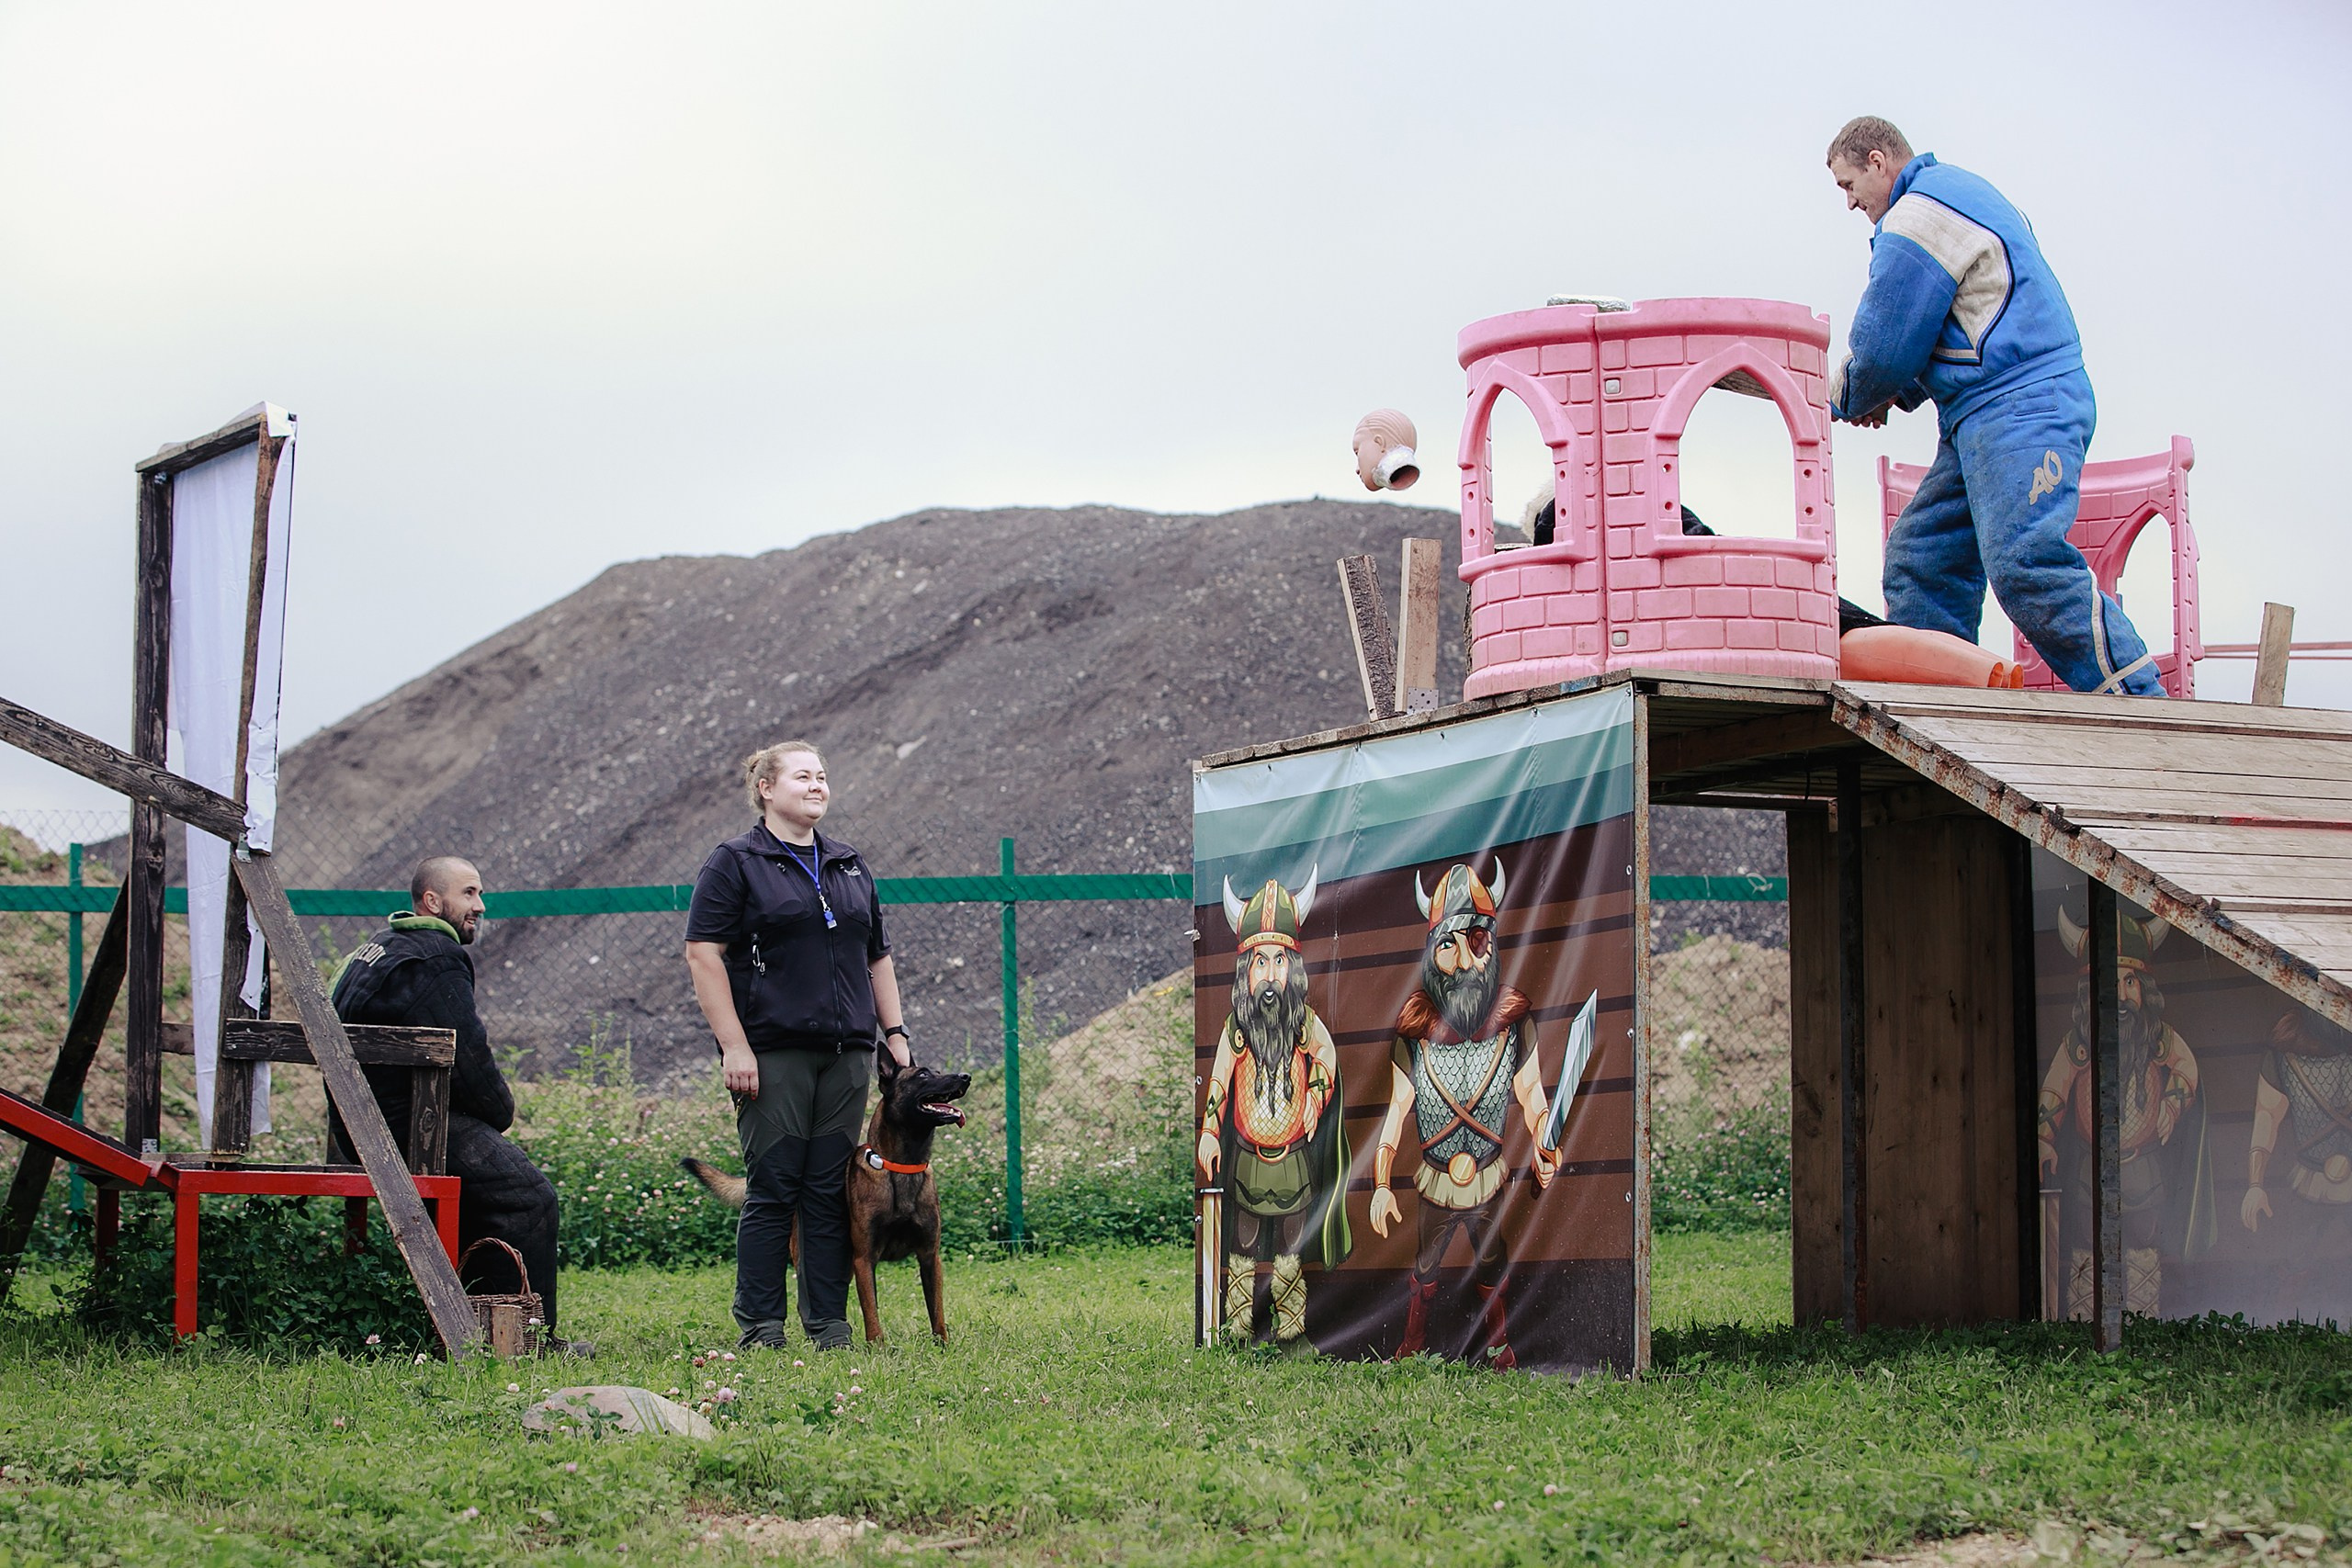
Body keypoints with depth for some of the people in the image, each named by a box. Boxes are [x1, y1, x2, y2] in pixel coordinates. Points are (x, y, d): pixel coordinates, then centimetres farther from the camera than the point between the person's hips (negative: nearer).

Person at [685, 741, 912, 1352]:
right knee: (773, 1188, -4)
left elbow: (877, 958, 23)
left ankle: (829, 1322, 9)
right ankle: (760, 1326, 2)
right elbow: (703, 954, -8)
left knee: (831, 1189, 5)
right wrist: (734, 1046, -15)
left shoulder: (850, 866, 18)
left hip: (846, 1053, 5)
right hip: (773, 1053, -5)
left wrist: (894, 1033, 13)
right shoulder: (735, 863, -1)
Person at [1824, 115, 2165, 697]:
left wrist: (1850, 399, 12)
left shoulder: (1919, 215, -9)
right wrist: (1897, 393, 19)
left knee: (2025, 565, -23)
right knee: (1920, 557, 8)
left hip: (2018, 409, -11)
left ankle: (2142, 712, -25)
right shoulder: (1962, 192, 25)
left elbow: (1884, 344, -9)